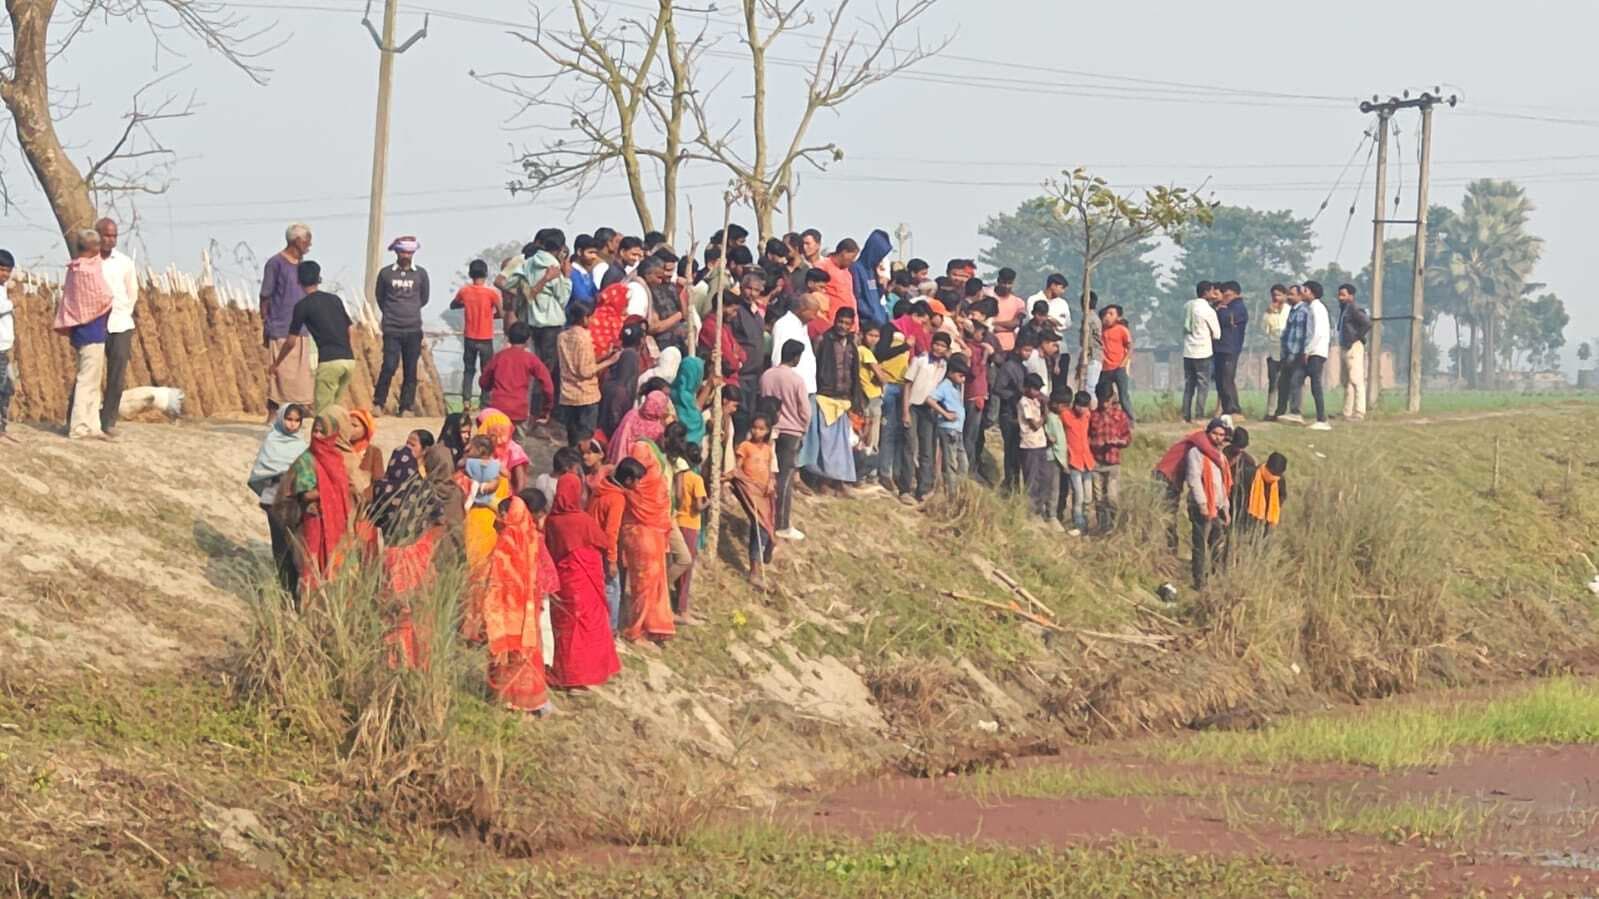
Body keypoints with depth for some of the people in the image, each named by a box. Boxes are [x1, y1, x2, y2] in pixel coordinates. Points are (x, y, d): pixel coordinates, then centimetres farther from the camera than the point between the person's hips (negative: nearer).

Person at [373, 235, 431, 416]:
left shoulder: (421, 274, 6)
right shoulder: (386, 273, 2)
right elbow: (380, 298, 14)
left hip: (413, 330, 2)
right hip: (391, 329, -2)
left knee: (410, 371, 2)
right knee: (389, 366, -12)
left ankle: (406, 407, 8)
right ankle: (378, 404, -1)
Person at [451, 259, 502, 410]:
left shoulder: (464, 291, -5)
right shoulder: (491, 293, -14)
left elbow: (453, 305, 11)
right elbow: (501, 313, -8)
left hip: (469, 338, 3)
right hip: (486, 339, -3)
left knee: (468, 370, 13)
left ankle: (466, 400, 1)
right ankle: (485, 402, 4)